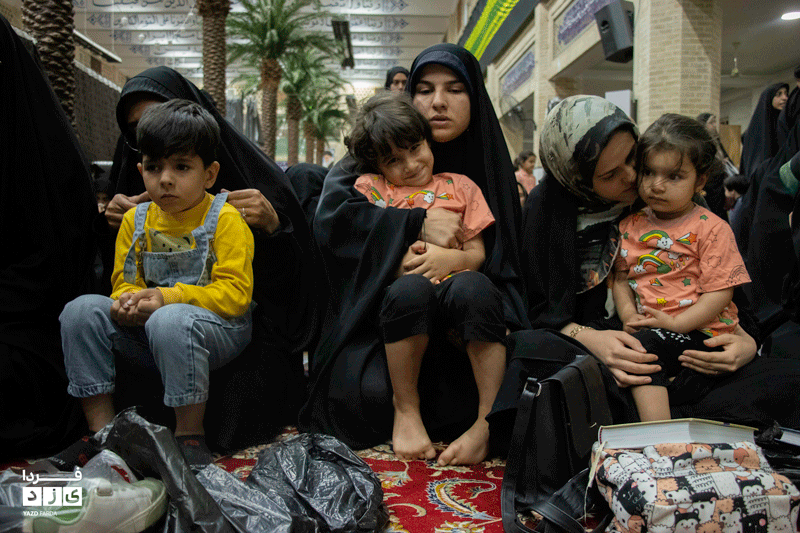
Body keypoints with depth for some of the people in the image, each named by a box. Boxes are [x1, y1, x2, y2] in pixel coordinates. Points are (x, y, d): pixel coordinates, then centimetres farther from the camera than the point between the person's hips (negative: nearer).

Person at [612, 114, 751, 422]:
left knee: (643, 345, -30)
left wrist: (674, 323, -17)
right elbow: (621, 277, 16)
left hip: (701, 332, -6)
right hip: (646, 330, 7)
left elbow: (720, 292, -8)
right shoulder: (629, 226, 13)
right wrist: (628, 314, -3)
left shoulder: (711, 229, -3)